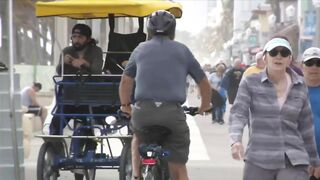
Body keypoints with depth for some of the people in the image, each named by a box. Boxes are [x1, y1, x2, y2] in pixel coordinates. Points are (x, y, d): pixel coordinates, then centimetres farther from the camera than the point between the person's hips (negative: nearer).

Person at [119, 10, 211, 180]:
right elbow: (204, 83, 20)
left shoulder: (141, 49, 17)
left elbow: (126, 81, 27)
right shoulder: (182, 50, 15)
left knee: (138, 138, 35)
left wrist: (125, 105, 43)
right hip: (173, 112, -1)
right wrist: (205, 106, 37)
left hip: (143, 110, 1)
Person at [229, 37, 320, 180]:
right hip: (258, 162, -1)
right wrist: (236, 141, -29)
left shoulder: (300, 87, 9)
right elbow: (238, 113, -10)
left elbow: (305, 126, 16)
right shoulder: (250, 83, 1)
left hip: (294, 163, 1)